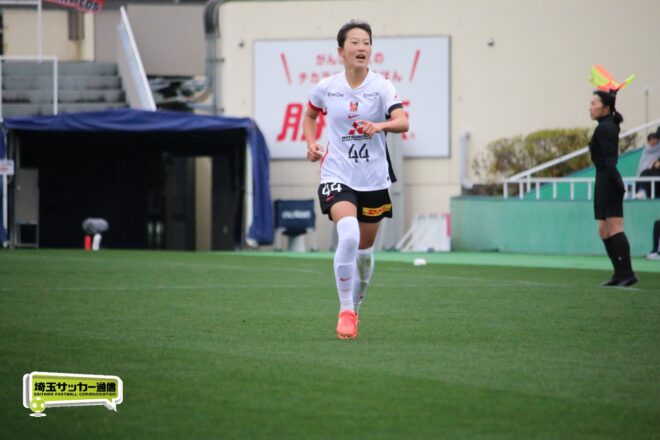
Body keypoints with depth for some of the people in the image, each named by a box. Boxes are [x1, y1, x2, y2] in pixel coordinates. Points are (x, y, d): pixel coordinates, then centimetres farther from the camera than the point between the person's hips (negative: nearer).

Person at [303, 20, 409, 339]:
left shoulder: (381, 87, -6)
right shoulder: (326, 88, -1)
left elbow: (403, 121, -22)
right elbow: (310, 115, 21)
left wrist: (380, 125, -41)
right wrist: (311, 144, 4)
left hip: (373, 179, 1)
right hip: (337, 175, -1)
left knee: (365, 249, 12)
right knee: (349, 235, -26)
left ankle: (355, 307, 35)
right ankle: (345, 311, -17)